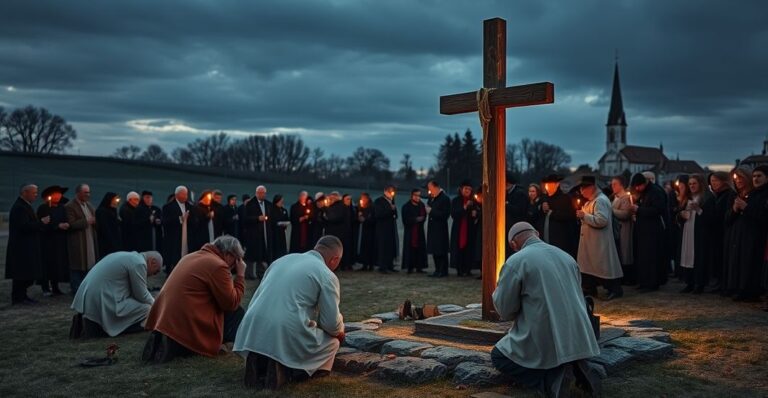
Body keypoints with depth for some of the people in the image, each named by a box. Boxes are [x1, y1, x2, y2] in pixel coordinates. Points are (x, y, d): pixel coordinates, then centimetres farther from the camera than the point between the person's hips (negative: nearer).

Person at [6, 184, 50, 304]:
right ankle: (18, 297, 2)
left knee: (28, 274, 12)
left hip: (27, 248, 10)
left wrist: (41, 223, 8)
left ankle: (21, 296, 18)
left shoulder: (24, 206, 17)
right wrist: (41, 223, -19)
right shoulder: (19, 207, -16)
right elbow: (24, 226, -25)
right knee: (22, 273, -5)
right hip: (21, 248, -10)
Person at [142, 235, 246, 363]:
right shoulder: (218, 265, -11)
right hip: (188, 326, -9)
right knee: (236, 313, 2)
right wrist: (240, 276, 2)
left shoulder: (191, 256, 16)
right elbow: (232, 304, -7)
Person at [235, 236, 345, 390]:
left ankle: (260, 362, 4)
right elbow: (332, 325, -1)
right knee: (333, 342, 19)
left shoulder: (285, 259, 21)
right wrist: (340, 330, 25)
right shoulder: (327, 275, 1)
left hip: (253, 331, 6)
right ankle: (286, 369, -4)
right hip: (287, 334, -6)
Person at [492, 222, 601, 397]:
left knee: (498, 355, 17)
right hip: (578, 339, 6)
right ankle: (577, 369, 5)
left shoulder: (515, 261, -7)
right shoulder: (566, 256, 11)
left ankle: (551, 380, -7)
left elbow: (505, 310, -4)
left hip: (544, 340, -6)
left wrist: (499, 290, 17)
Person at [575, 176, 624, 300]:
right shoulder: (591, 201, 14)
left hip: (600, 242, -10)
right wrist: (581, 215, 7)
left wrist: (584, 216, -23)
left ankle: (615, 290, 6)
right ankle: (590, 289, 23)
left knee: (605, 265, -3)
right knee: (588, 264, 14)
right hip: (590, 240, 10)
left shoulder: (600, 201, -18)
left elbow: (601, 220, -29)